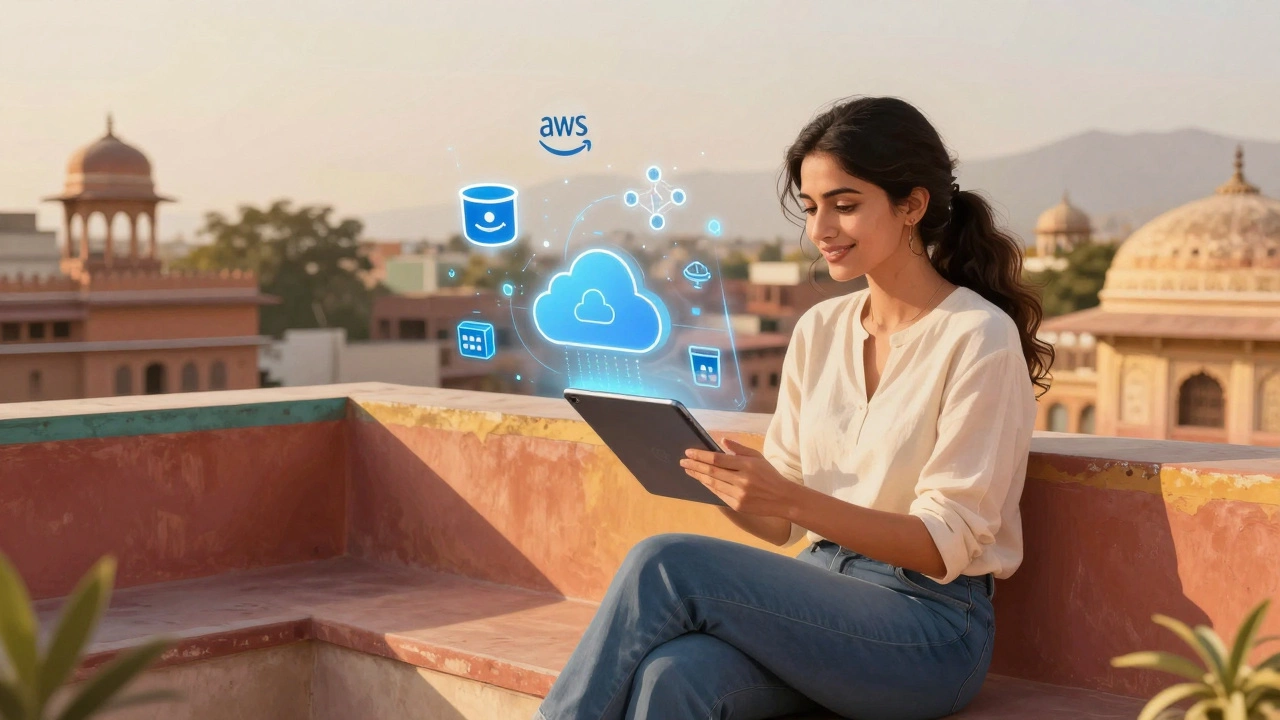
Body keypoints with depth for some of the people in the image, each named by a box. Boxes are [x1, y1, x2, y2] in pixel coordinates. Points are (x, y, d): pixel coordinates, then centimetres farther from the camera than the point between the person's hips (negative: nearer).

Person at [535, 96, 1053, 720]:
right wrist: (722, 482, -9)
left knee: (665, 565, -23)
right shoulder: (818, 330, 11)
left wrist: (795, 500, -26)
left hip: (930, 628, -5)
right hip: (822, 595, 5)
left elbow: (945, 544, -14)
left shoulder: (979, 338, -9)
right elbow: (779, 524, 12)